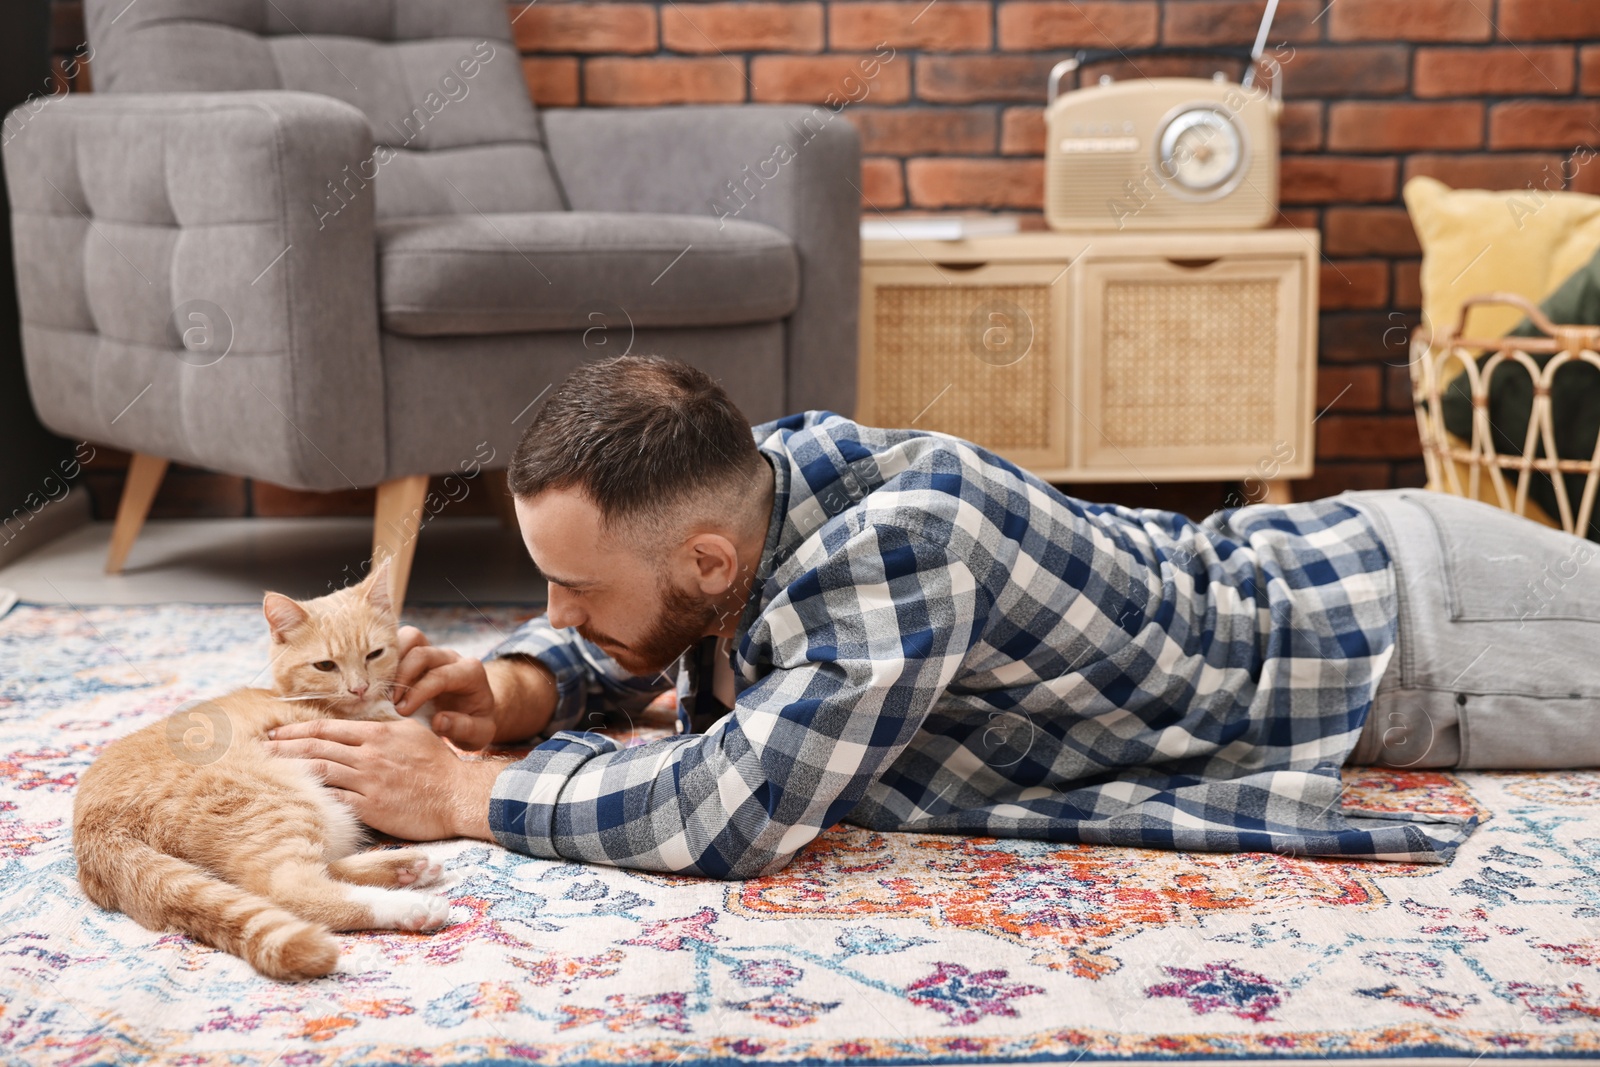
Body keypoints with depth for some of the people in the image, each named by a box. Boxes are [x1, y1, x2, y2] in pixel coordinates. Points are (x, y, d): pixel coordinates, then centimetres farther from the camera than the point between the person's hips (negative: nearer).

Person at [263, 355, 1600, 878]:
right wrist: (520, 687, -18)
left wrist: (466, 795, -32)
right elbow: (615, 650, 3)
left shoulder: (905, 536, -41)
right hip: (1266, 562, 7)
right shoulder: (767, 469, -16)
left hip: (1404, 617, -6)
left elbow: (728, 817, -43)